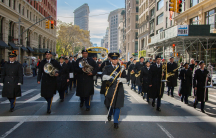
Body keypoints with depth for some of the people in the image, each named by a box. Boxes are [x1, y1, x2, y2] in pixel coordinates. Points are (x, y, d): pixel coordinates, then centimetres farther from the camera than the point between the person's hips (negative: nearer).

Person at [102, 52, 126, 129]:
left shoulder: (121, 68, 6)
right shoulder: (107, 67, 6)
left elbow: (125, 79, 4)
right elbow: (104, 76, -10)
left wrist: (120, 79, -17)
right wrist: (109, 77, -30)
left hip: (119, 89, -1)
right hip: (110, 89, 1)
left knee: (117, 105, -3)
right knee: (109, 104, 12)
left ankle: (116, 122, 10)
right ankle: (110, 114, 46)